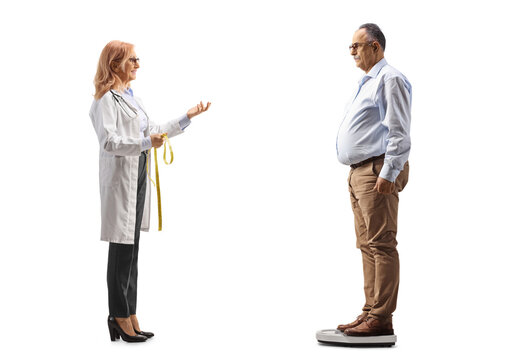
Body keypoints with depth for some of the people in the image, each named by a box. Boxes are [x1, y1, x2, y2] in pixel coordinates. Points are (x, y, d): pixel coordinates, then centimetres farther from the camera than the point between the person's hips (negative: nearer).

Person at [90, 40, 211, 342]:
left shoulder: (133, 98, 19)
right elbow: (108, 141, -20)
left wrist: (188, 117, 23)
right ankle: (120, 317, 7)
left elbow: (154, 132, 24)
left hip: (139, 179, 9)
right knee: (121, 251, -3)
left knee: (132, 250, 9)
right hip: (120, 179, -8)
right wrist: (146, 143, -27)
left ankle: (130, 317, 15)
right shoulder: (106, 99, -9)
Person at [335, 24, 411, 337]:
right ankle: (371, 313, 15)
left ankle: (381, 318, -8)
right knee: (368, 245, 10)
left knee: (381, 244, -10)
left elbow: (399, 133, -15)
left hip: (377, 172, -10)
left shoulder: (390, 79, -7)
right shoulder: (367, 82, 24)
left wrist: (388, 173, -20)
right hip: (360, 171, 10)